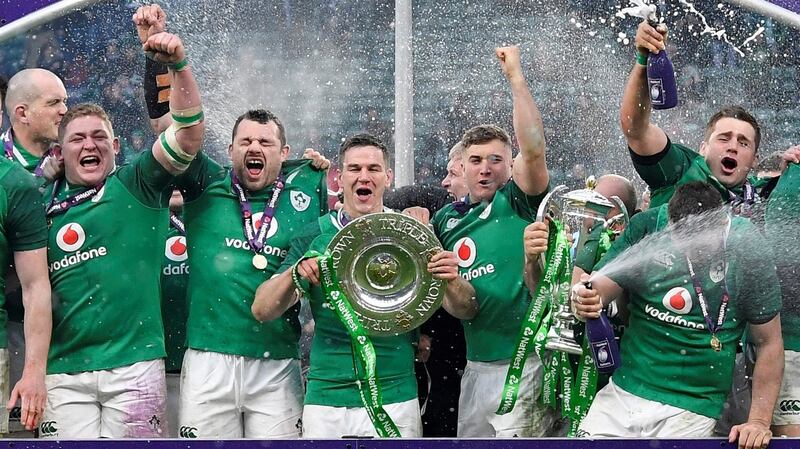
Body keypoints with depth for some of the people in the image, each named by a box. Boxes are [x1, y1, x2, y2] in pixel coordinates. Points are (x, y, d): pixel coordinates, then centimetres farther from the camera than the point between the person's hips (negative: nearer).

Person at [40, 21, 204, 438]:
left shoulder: (137, 185, 3)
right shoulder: (43, 204, 12)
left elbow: (188, 134, -10)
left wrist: (178, 65, -22)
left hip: (134, 362, -2)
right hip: (63, 369, 2)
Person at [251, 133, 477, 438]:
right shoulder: (314, 237, 3)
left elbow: (465, 311, -2)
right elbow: (262, 310, -2)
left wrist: (451, 281, -24)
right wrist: (294, 273, -21)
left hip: (394, 399, 0)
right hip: (325, 399, 1)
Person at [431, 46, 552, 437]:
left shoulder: (518, 202, -3)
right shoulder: (446, 219, 13)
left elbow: (533, 149, -20)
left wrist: (515, 77, -17)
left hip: (523, 360, -6)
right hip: (477, 363, 6)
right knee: (469, 436, 14)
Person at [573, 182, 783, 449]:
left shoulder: (747, 249, -10)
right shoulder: (647, 227, -7)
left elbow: (769, 343, -3)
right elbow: (599, 288, -7)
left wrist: (759, 421, -7)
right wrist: (587, 300, -31)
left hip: (692, 407, -2)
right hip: (622, 392, 2)